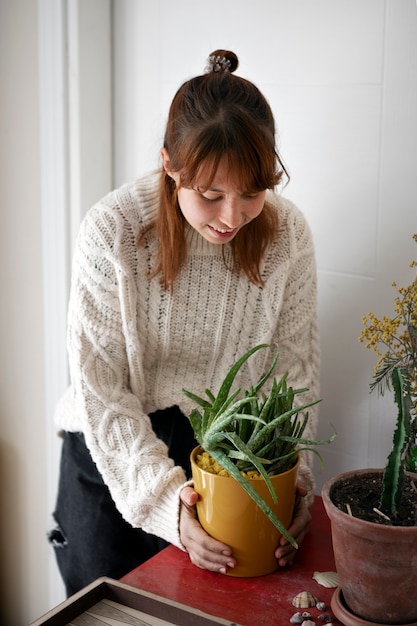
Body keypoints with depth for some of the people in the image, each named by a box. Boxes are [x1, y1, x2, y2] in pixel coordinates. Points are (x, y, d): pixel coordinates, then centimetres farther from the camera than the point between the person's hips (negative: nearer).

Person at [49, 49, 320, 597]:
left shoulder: (286, 233, -14)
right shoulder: (111, 232, -23)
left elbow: (295, 372, -8)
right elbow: (102, 392, -19)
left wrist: (292, 479, -21)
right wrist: (164, 496, -27)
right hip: (111, 454, -1)